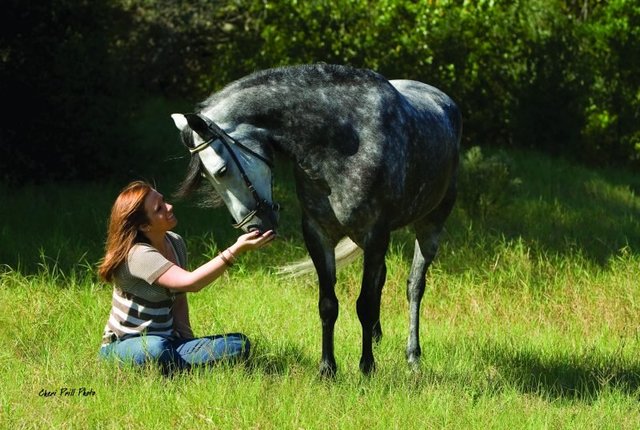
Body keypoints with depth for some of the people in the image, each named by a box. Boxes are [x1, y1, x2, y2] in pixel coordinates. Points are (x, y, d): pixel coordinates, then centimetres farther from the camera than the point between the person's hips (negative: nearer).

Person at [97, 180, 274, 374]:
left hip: (167, 340, 8)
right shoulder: (138, 255, -22)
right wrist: (236, 250, -39)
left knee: (239, 344, -13)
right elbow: (190, 282, -35)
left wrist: (188, 340, -5)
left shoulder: (176, 244, 5)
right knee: (156, 349, -45)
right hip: (123, 347, -8)